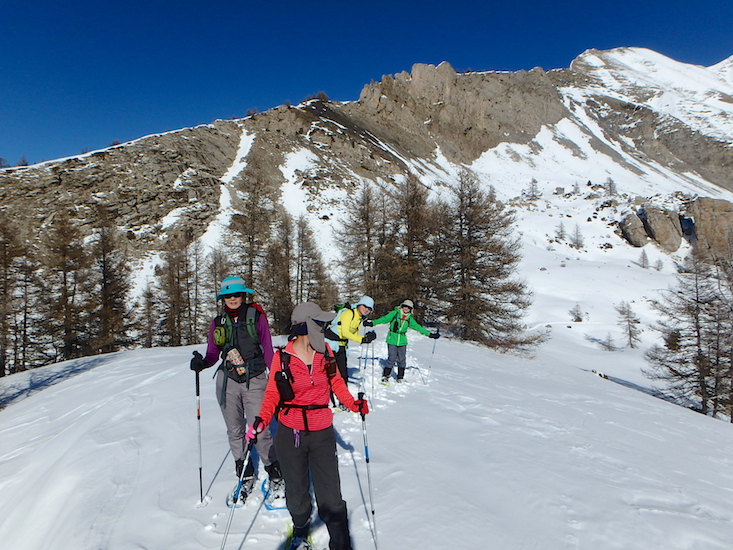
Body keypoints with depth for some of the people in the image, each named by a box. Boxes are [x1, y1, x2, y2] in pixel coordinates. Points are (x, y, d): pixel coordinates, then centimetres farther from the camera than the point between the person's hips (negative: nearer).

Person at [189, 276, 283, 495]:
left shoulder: (256, 317, -2)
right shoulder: (218, 322, 7)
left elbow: (268, 350, 0)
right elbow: (213, 354, 8)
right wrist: (201, 363, -13)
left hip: (255, 380, -3)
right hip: (227, 381, 4)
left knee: (259, 430, -6)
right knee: (235, 431, 11)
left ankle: (275, 473, 15)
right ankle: (245, 474, 29)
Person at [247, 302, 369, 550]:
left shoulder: (325, 351, -4)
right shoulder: (282, 358, -10)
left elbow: (336, 381, 10)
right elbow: (272, 394, -3)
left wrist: (353, 403, -3)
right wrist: (261, 420, -19)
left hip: (322, 434, 1)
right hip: (290, 435, -1)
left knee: (330, 496, 1)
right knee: (296, 492, 17)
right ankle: (300, 530, 45)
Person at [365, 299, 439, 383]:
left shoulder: (410, 319, 7)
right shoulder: (395, 313, -2)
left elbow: (417, 327, 11)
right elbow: (384, 319, -4)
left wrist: (430, 334, 9)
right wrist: (372, 323, -12)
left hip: (402, 341, 3)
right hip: (392, 340, -3)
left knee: (402, 359, 5)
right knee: (392, 358, -9)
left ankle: (400, 377, 20)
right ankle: (385, 376, 6)